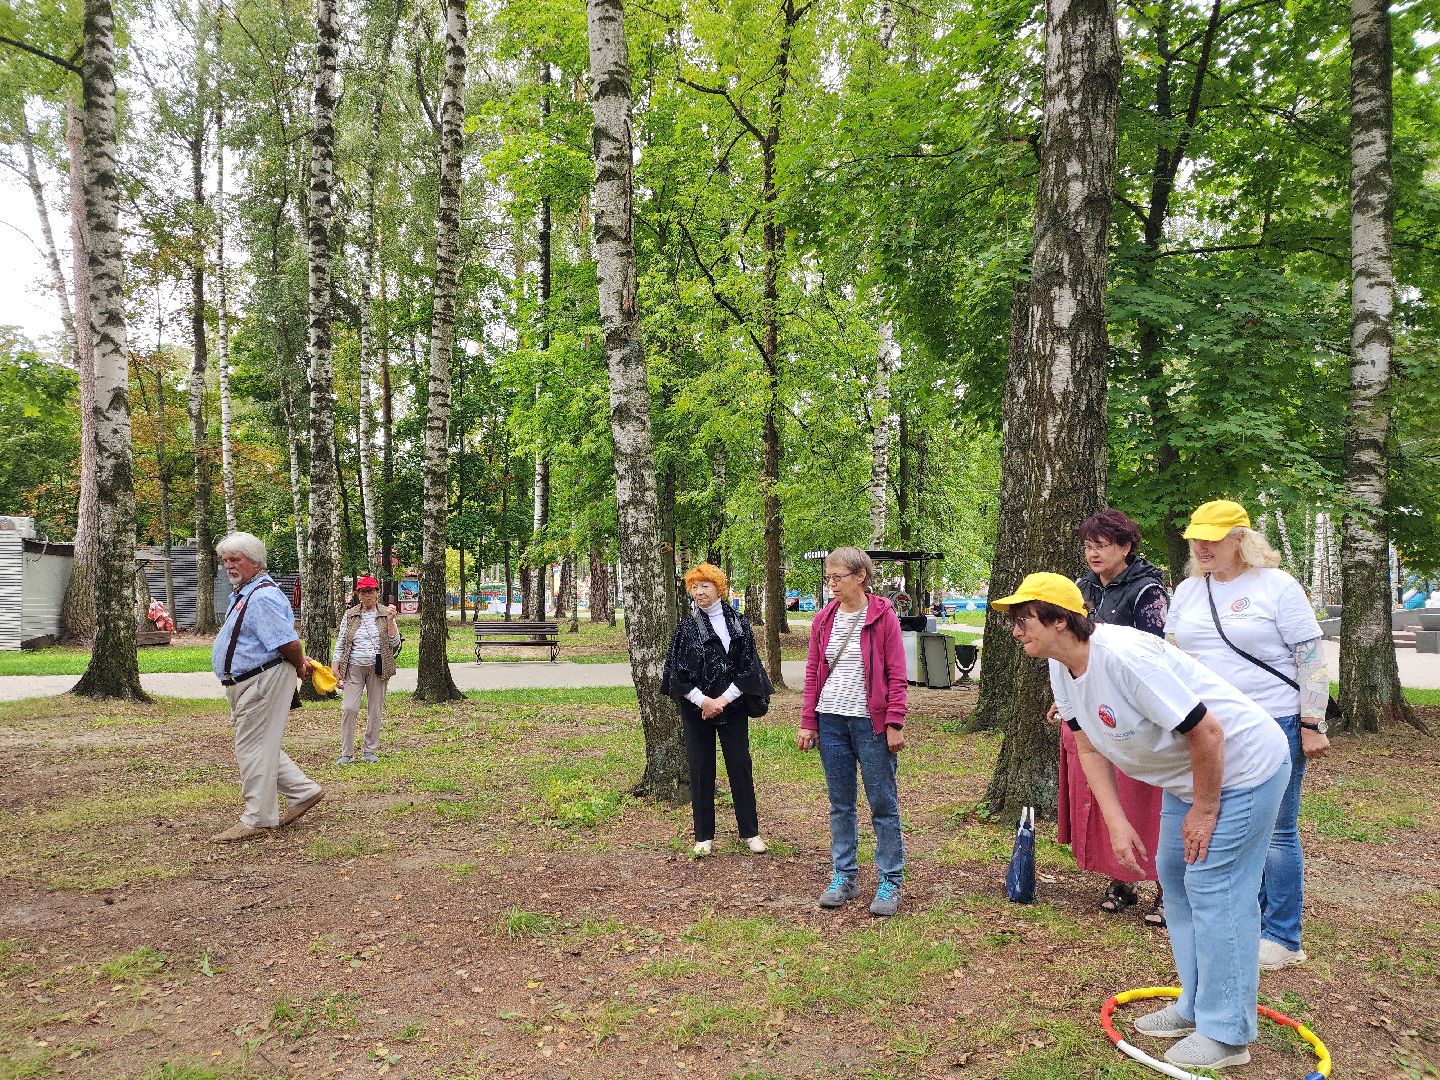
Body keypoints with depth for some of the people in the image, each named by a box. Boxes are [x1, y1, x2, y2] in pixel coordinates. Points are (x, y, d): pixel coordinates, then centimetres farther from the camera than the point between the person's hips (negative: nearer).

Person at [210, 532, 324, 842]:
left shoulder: (262, 597, -20)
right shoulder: (244, 594, 16)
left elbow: (289, 644, -26)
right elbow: (287, 643, 26)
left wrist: (298, 666, -8)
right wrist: (300, 662, 17)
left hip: (263, 683, -11)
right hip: (249, 685, 11)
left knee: (253, 748, -3)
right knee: (259, 747, 17)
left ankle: (258, 819, 7)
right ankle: (303, 791, 23)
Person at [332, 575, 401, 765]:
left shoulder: (386, 614, 5)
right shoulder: (350, 615, 7)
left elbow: (395, 644, -1)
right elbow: (340, 644, 9)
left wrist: (390, 621, -12)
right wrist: (335, 669, 1)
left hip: (377, 668, 0)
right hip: (354, 668, 0)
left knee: (375, 710, 4)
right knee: (348, 708, -8)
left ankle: (370, 750, 16)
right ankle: (347, 752, 2)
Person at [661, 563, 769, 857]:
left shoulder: (739, 623, 1)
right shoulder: (687, 627, -1)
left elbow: (748, 667, -2)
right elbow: (678, 672, -3)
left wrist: (724, 699, -10)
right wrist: (703, 701, -11)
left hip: (732, 707, 0)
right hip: (697, 708, 0)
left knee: (740, 766, 4)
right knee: (700, 770, 5)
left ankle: (750, 831, 17)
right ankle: (704, 836, 15)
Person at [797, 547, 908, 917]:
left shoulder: (883, 617, -6)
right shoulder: (824, 620, 6)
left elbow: (896, 675, -7)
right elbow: (813, 673, 9)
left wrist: (895, 724, -11)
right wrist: (807, 722, 5)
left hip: (871, 722, -4)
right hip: (831, 720, 4)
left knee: (883, 804, 4)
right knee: (840, 805, 12)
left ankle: (890, 883, 14)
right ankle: (844, 877, 23)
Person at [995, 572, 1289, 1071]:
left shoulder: (1123, 656, -35)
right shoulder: (1062, 669, -6)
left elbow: (1206, 733, -31)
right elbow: (1091, 749, 2)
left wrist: (1204, 810, -19)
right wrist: (1117, 822, -6)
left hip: (1243, 766, -10)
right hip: (1187, 773, 10)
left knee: (1213, 887, -7)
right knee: (1173, 874, 15)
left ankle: (1226, 1033, 8)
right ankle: (1196, 1007, 31)